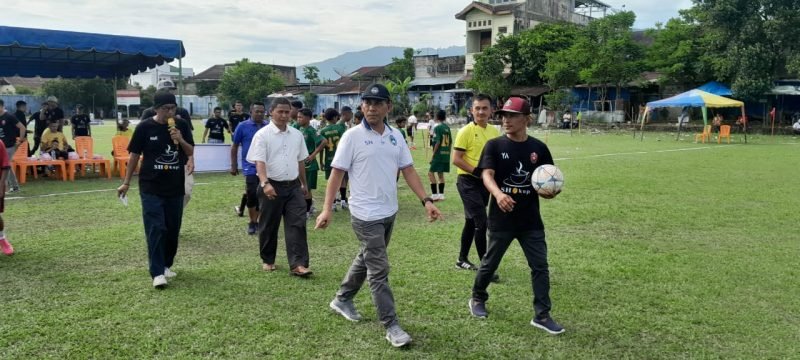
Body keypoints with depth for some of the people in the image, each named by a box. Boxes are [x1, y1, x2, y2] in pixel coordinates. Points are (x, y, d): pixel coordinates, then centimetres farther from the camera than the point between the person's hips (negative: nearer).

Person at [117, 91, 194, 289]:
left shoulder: (182, 125, 1)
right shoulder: (144, 127, -6)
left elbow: (191, 153, 3)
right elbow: (134, 155, 1)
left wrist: (180, 140, -18)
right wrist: (126, 182, 1)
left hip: (176, 187, 3)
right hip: (151, 187, -3)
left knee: (173, 229, 10)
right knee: (156, 229, -8)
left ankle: (166, 265, 27)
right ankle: (157, 273, -6)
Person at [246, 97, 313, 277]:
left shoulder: (297, 135, 9)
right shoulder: (262, 135, -7)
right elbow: (259, 162, -18)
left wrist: (304, 184, 23)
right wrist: (265, 183, -33)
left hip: (293, 186, 4)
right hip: (272, 186, -4)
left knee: (297, 224, -5)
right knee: (269, 226, 9)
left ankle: (298, 264, -5)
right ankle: (267, 260, 27)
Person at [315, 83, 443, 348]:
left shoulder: (395, 136, 6)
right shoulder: (353, 136, -10)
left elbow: (408, 170, 7)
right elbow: (337, 173, -10)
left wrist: (426, 201, -2)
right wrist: (327, 209, -17)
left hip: (389, 212, 7)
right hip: (366, 214, -7)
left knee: (367, 259, 21)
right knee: (379, 269, -3)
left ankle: (342, 299, 41)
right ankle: (391, 326, 7)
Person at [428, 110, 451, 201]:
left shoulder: (437, 127, -12)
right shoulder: (447, 127, 10)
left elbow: (437, 142, -18)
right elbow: (450, 141, 14)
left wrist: (433, 155, -13)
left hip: (439, 154, -7)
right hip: (446, 154, 7)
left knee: (431, 173, -1)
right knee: (441, 174, 14)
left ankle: (435, 194, -5)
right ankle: (441, 194, 15)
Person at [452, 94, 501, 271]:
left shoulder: (494, 131, 7)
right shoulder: (466, 131, -12)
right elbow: (456, 159, -14)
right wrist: (475, 171, -22)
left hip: (485, 182, 7)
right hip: (468, 182, -7)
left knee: (471, 222, 16)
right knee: (481, 222, -10)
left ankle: (462, 259, 30)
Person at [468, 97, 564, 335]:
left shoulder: (538, 148, 2)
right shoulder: (494, 145, -5)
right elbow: (487, 175, -18)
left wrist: (549, 192, -17)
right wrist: (498, 194, -39)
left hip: (531, 219, 2)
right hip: (501, 219, -2)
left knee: (540, 266, 4)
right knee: (490, 262, 13)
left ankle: (542, 316, 15)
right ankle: (477, 299, 37)